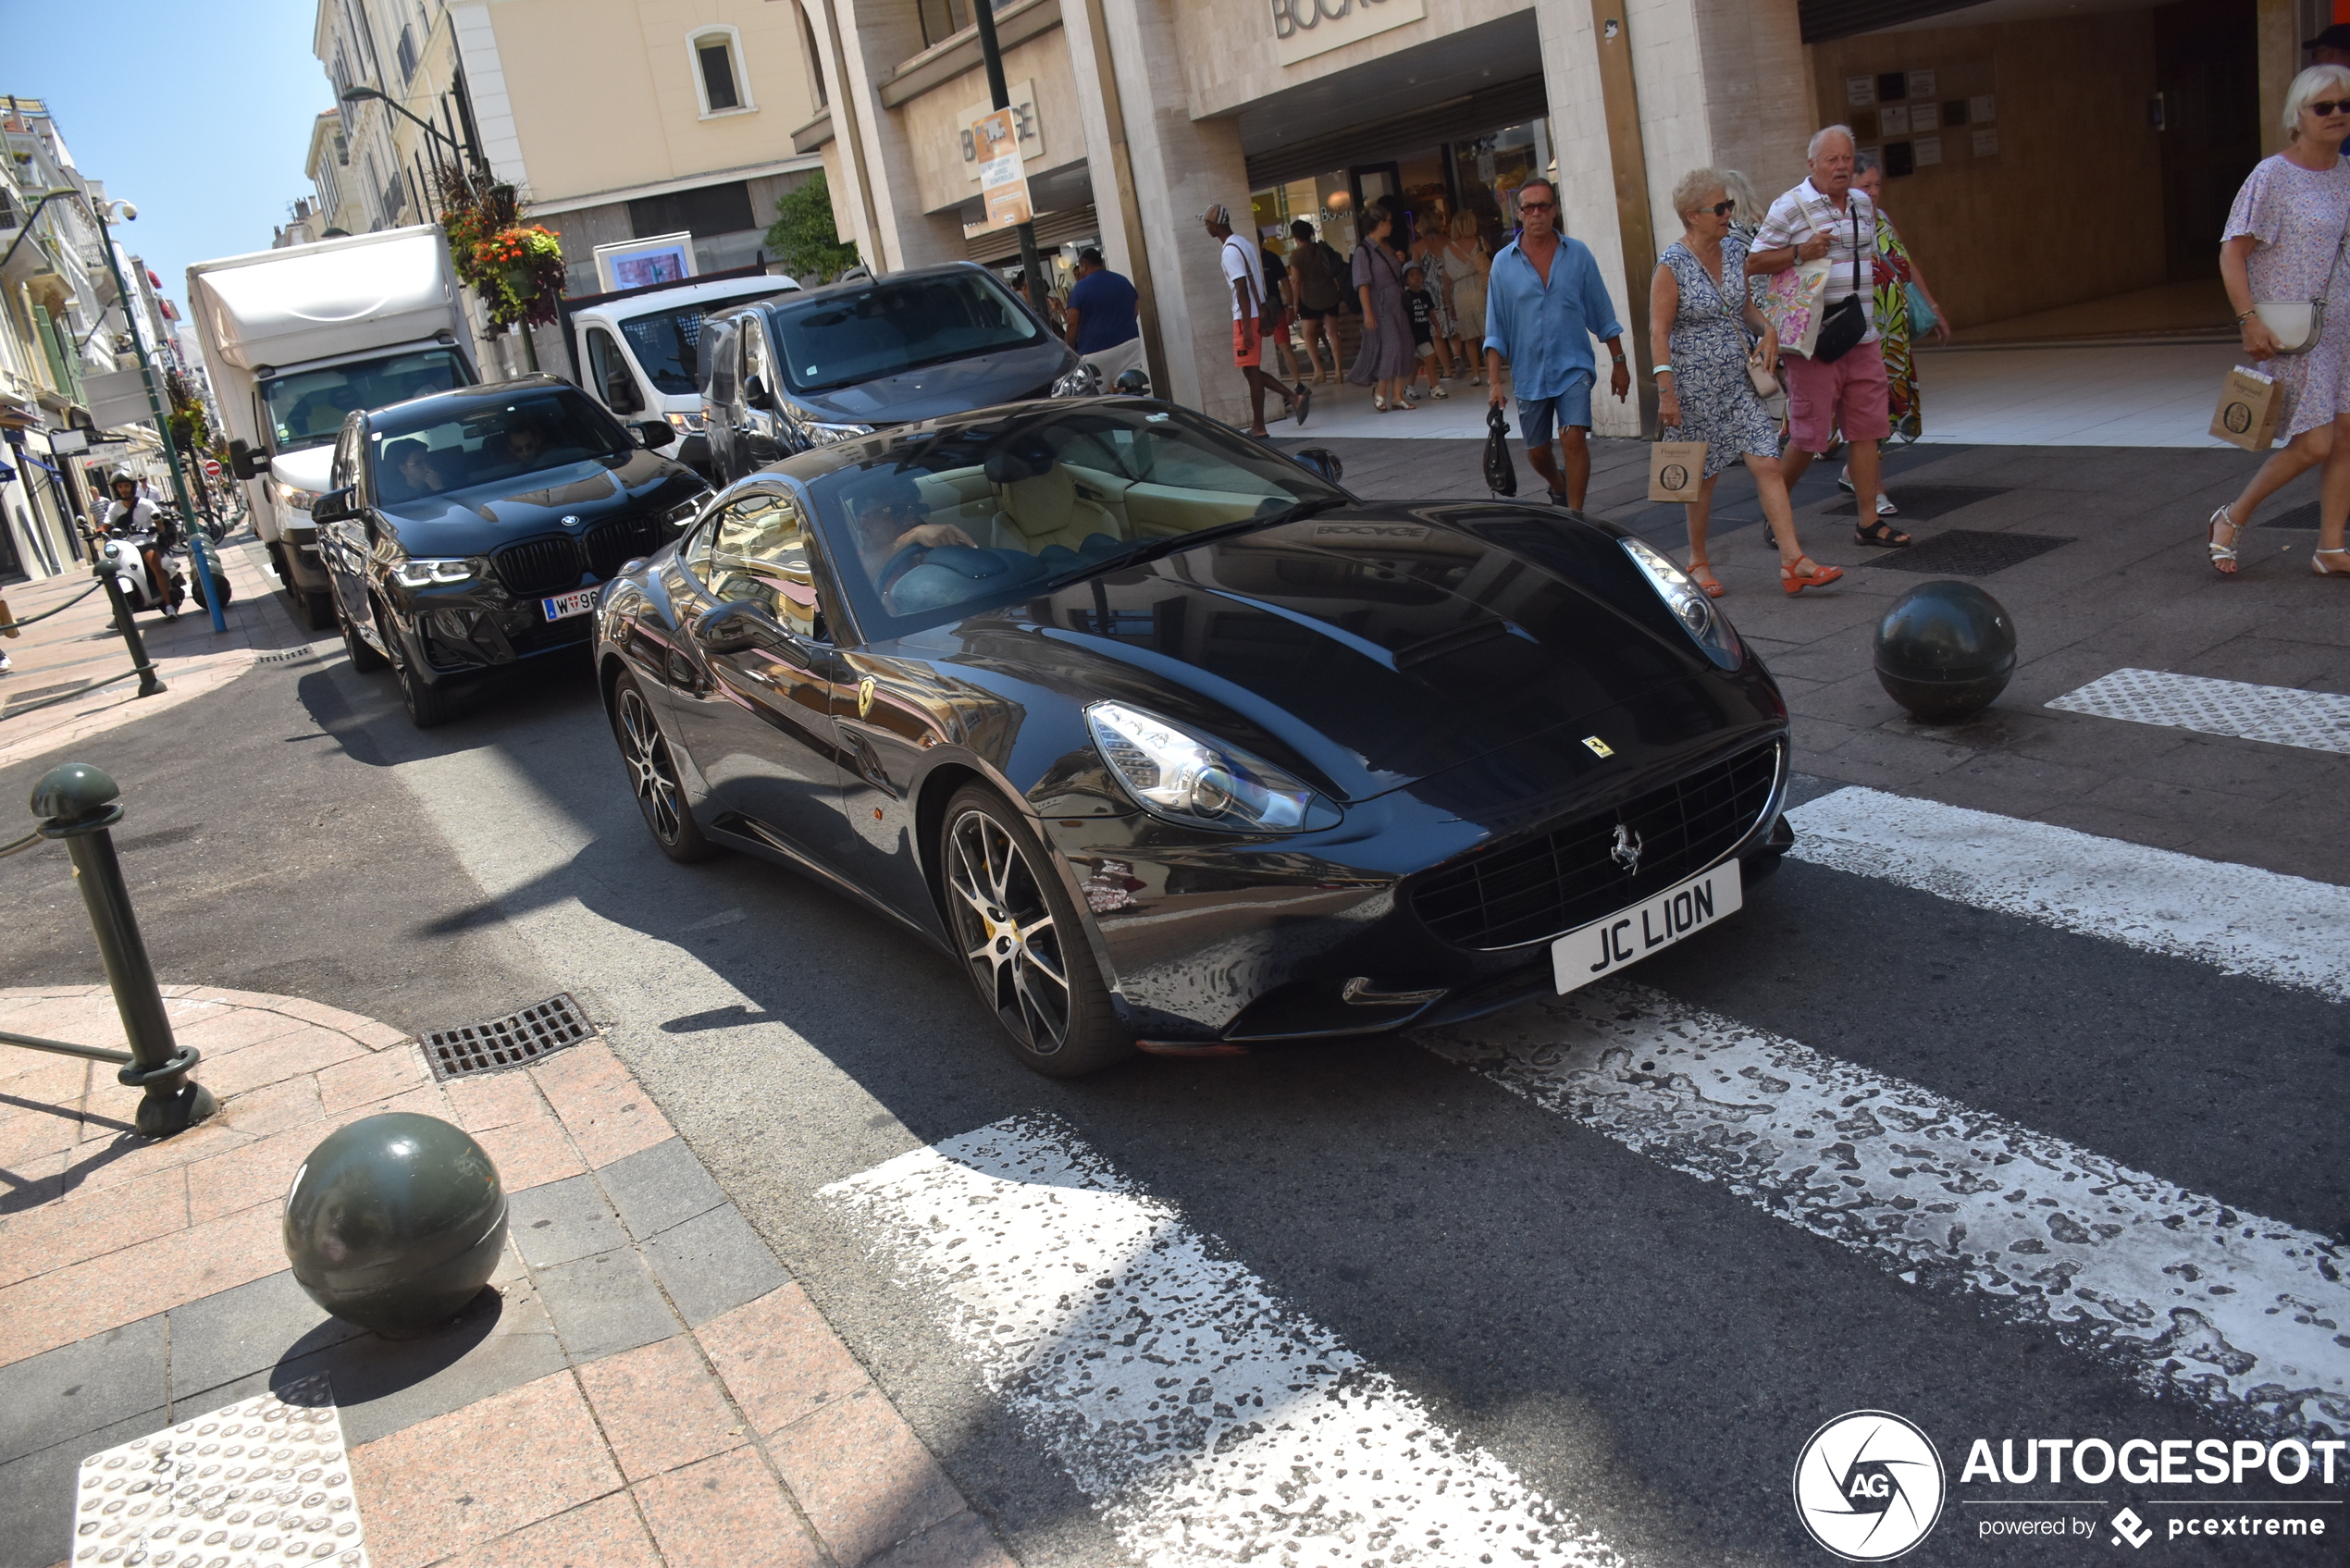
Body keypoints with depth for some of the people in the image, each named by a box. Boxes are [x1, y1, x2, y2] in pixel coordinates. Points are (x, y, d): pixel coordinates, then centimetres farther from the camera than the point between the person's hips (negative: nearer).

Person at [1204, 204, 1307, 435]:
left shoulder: (1230, 251, -15)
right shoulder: (1244, 244, 15)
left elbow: (1242, 290, -21)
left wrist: (1247, 327, -22)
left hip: (1246, 317, -10)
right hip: (1257, 314, 10)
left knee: (1251, 371, -4)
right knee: (1252, 370, 15)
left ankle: (1259, 427, 1)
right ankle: (1294, 397, 9)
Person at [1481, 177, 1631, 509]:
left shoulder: (1577, 254, 0)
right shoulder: (1503, 263, 0)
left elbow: (1602, 315, 5)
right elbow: (1495, 330, 1)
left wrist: (1619, 363, 7)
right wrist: (1494, 381, -6)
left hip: (1573, 368, -2)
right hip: (1529, 373, 2)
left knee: (1573, 437, -19)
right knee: (1536, 451, 12)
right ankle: (1559, 487, 45)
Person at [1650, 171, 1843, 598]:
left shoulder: (1735, 250, 7)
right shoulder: (1672, 266, -12)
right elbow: (1658, 332, -14)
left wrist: (1767, 327, -1)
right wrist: (1666, 391, -19)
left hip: (1738, 382, 6)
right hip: (1695, 385, -5)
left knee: (1767, 464, -5)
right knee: (1705, 476, 5)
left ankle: (1793, 561, -7)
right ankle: (1698, 561, 24)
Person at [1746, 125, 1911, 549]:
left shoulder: (1863, 204, 15)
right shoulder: (1790, 207, -6)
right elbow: (1753, 263, -7)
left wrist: (1873, 271, 13)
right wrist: (1800, 252, -19)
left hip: (1862, 337, 6)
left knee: (1866, 428, 4)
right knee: (1810, 434, -4)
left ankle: (1868, 522, 9)